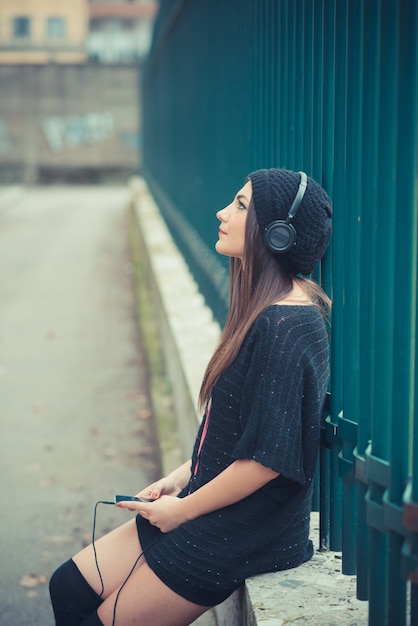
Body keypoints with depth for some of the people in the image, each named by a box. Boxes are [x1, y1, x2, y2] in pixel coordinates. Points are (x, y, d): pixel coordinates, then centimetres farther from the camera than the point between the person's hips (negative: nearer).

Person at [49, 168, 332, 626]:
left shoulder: (287, 329, -24)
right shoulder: (266, 311, 8)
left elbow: (268, 457, -25)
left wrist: (183, 508, -13)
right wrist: (182, 476, 9)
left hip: (245, 534, -9)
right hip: (209, 509, 9)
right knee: (70, 589, 10)